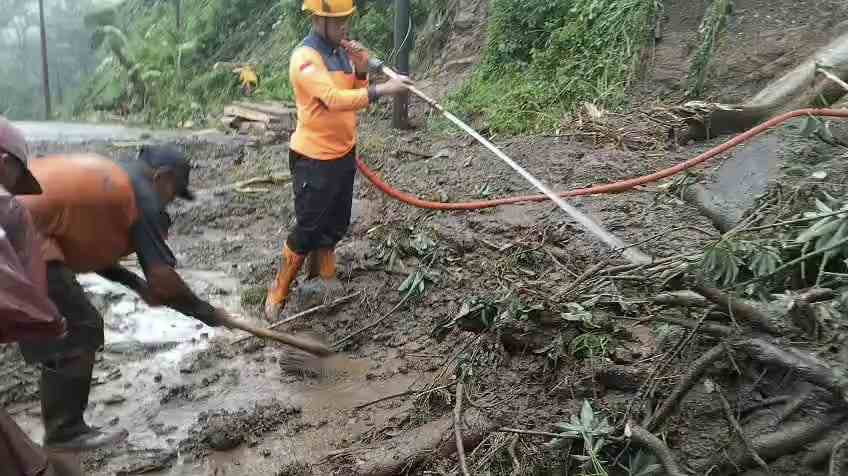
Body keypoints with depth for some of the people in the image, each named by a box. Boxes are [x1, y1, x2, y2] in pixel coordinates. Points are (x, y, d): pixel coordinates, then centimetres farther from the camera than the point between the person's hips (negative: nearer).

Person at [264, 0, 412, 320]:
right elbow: (334, 100, -32)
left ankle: (322, 268, 41)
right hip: (314, 159, -7)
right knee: (308, 228, -2)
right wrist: (381, 90, -36)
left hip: (344, 152, 8)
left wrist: (360, 71, -7)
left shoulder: (343, 50, 7)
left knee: (337, 222, 18)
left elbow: (355, 97, 10)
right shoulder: (305, 58, -19)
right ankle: (278, 293, 14)